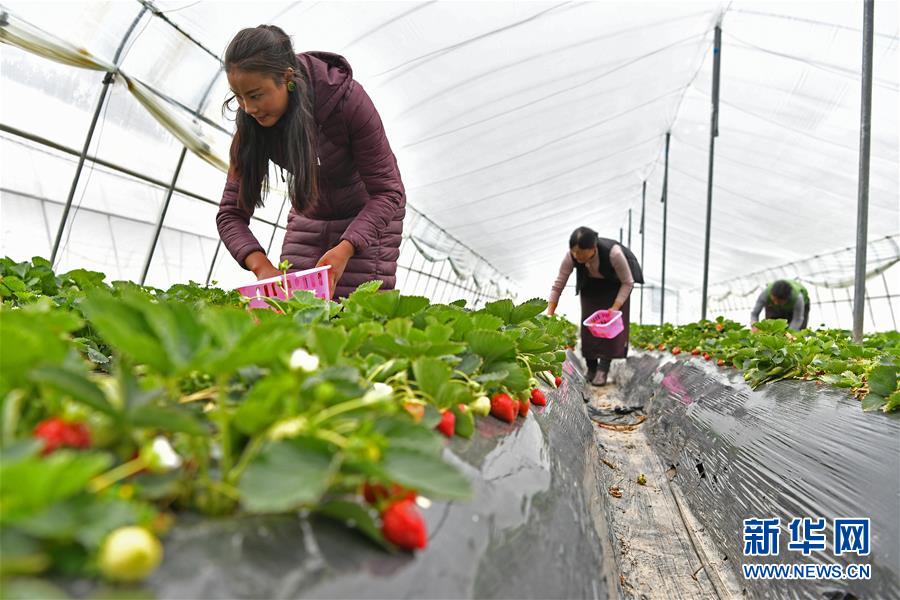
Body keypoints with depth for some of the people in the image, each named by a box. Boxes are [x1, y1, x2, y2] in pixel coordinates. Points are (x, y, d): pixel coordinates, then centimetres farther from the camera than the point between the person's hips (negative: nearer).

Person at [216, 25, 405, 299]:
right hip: (308, 219, 4)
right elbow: (230, 213, -15)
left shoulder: (348, 98, -27)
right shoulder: (254, 122, -16)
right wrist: (262, 266, -33)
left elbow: (388, 191, -26)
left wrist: (345, 249, -40)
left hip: (369, 216, -3)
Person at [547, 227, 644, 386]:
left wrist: (616, 307, -32)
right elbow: (557, 286, -25)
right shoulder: (571, 256, -33)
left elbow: (628, 282, -25)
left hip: (616, 284, -2)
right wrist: (549, 316, -30)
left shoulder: (613, 252, -41)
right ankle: (591, 368, 7)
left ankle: (603, 369, -10)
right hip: (591, 285, 2)